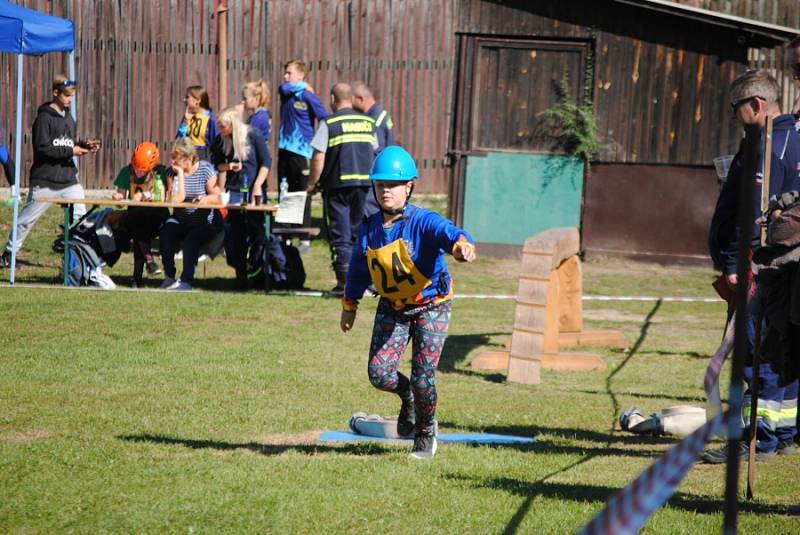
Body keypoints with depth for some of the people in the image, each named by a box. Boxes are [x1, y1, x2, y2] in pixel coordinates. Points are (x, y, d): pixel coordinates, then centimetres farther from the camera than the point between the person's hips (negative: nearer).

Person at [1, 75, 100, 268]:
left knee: (80, 217, 0)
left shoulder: (68, 117, 13)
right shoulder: (44, 118, -11)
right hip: (45, 180, -6)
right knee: (27, 219, 4)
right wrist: (71, 151, -19)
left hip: (69, 179, 6)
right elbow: (43, 148, -19)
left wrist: (84, 145, 0)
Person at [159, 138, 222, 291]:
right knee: (166, 231, -26)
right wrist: (180, 173, -16)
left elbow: (217, 197, -10)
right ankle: (169, 277, -16)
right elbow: (178, 198, -16)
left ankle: (187, 280, -26)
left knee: (191, 239, -32)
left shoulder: (206, 169, -8)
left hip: (206, 223, -3)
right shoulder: (173, 171, -1)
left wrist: (206, 199, -32)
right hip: (181, 221, 3)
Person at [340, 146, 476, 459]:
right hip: (392, 309, 4)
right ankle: (408, 397, 28)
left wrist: (461, 245, -67)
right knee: (379, 373, -8)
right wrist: (349, 305, 18)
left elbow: (448, 232, -44)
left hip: (431, 307, -4)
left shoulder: (424, 222, -22)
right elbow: (359, 268, 11)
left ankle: (426, 433, 20)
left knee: (422, 378, -10)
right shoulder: (369, 229, -5)